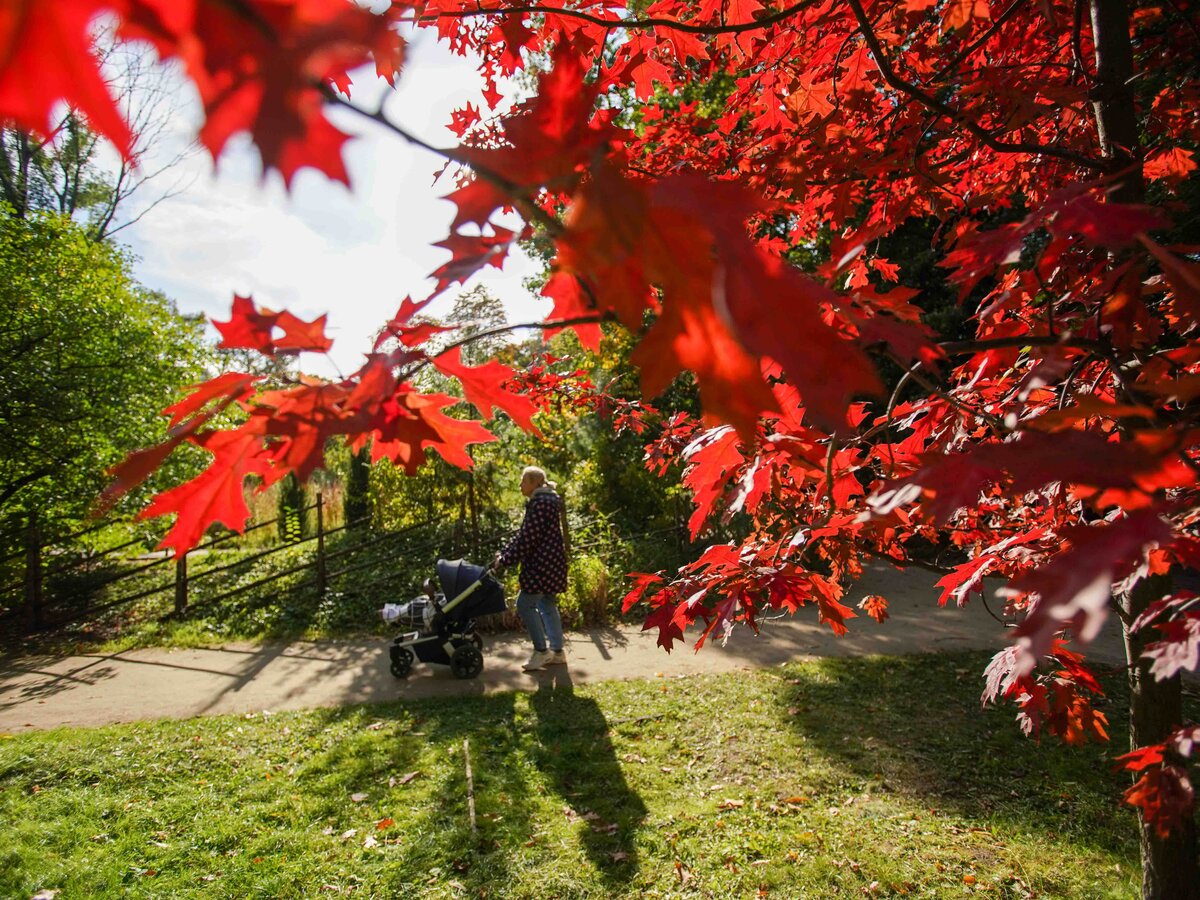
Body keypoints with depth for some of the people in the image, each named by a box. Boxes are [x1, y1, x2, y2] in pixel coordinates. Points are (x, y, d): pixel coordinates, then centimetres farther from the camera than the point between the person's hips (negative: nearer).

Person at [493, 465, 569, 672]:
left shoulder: (540, 503, -16)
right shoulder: (546, 501, 16)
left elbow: (527, 539, -19)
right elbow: (524, 535, 19)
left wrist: (505, 560, -13)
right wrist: (504, 553, 17)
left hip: (542, 563, -10)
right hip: (551, 562, 10)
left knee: (525, 603, -5)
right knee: (547, 604, 14)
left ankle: (541, 650, 1)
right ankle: (557, 651, 19)